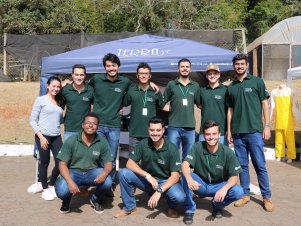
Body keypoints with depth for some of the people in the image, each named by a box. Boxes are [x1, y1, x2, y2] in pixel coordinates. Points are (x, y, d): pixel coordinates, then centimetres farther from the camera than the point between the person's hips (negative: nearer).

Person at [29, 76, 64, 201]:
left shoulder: (60, 102, 12)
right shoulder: (40, 100, -3)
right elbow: (32, 120, -5)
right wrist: (41, 136, -12)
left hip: (56, 137, 5)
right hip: (43, 136, -5)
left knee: (61, 162, 1)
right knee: (44, 162, 4)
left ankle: (52, 185, 24)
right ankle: (45, 189, 22)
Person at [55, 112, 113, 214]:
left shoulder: (102, 142, -8)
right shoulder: (71, 141, -13)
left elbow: (108, 163, -3)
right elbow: (62, 164, -13)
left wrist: (104, 173, -29)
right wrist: (70, 182, -30)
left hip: (92, 172, 2)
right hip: (73, 172, -1)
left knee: (107, 181, -28)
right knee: (61, 191, -29)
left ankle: (96, 199, 9)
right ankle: (67, 200, 14)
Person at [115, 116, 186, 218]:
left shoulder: (171, 149, -17)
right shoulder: (143, 144, -11)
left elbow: (175, 175, -19)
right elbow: (130, 164, -12)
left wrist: (159, 191, -34)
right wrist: (148, 176, -26)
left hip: (166, 182, -2)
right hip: (147, 180, 2)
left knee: (179, 197, -33)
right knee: (123, 173, -22)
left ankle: (172, 207, 6)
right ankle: (129, 206, 0)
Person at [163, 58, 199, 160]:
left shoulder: (195, 86, 11)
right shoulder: (171, 85, 5)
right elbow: (163, 103, 8)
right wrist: (172, 109, -4)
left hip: (190, 127, 2)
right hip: (174, 126, -2)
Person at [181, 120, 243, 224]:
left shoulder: (228, 152, -16)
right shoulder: (198, 147, -16)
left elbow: (234, 176, -16)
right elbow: (185, 164, -26)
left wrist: (225, 188, -37)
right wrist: (189, 179, -48)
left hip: (218, 186, 1)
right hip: (200, 184, 0)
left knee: (238, 192, -27)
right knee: (184, 176, -30)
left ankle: (217, 205, 6)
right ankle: (189, 210, -9)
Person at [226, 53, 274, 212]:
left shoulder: (257, 82, 3)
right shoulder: (231, 87, 12)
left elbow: (264, 104, 1)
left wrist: (267, 126, -6)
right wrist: (229, 130, 8)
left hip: (254, 130, -3)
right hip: (237, 132, 3)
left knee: (260, 165, 0)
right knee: (242, 165, 8)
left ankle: (267, 197, 11)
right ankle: (245, 194, 18)